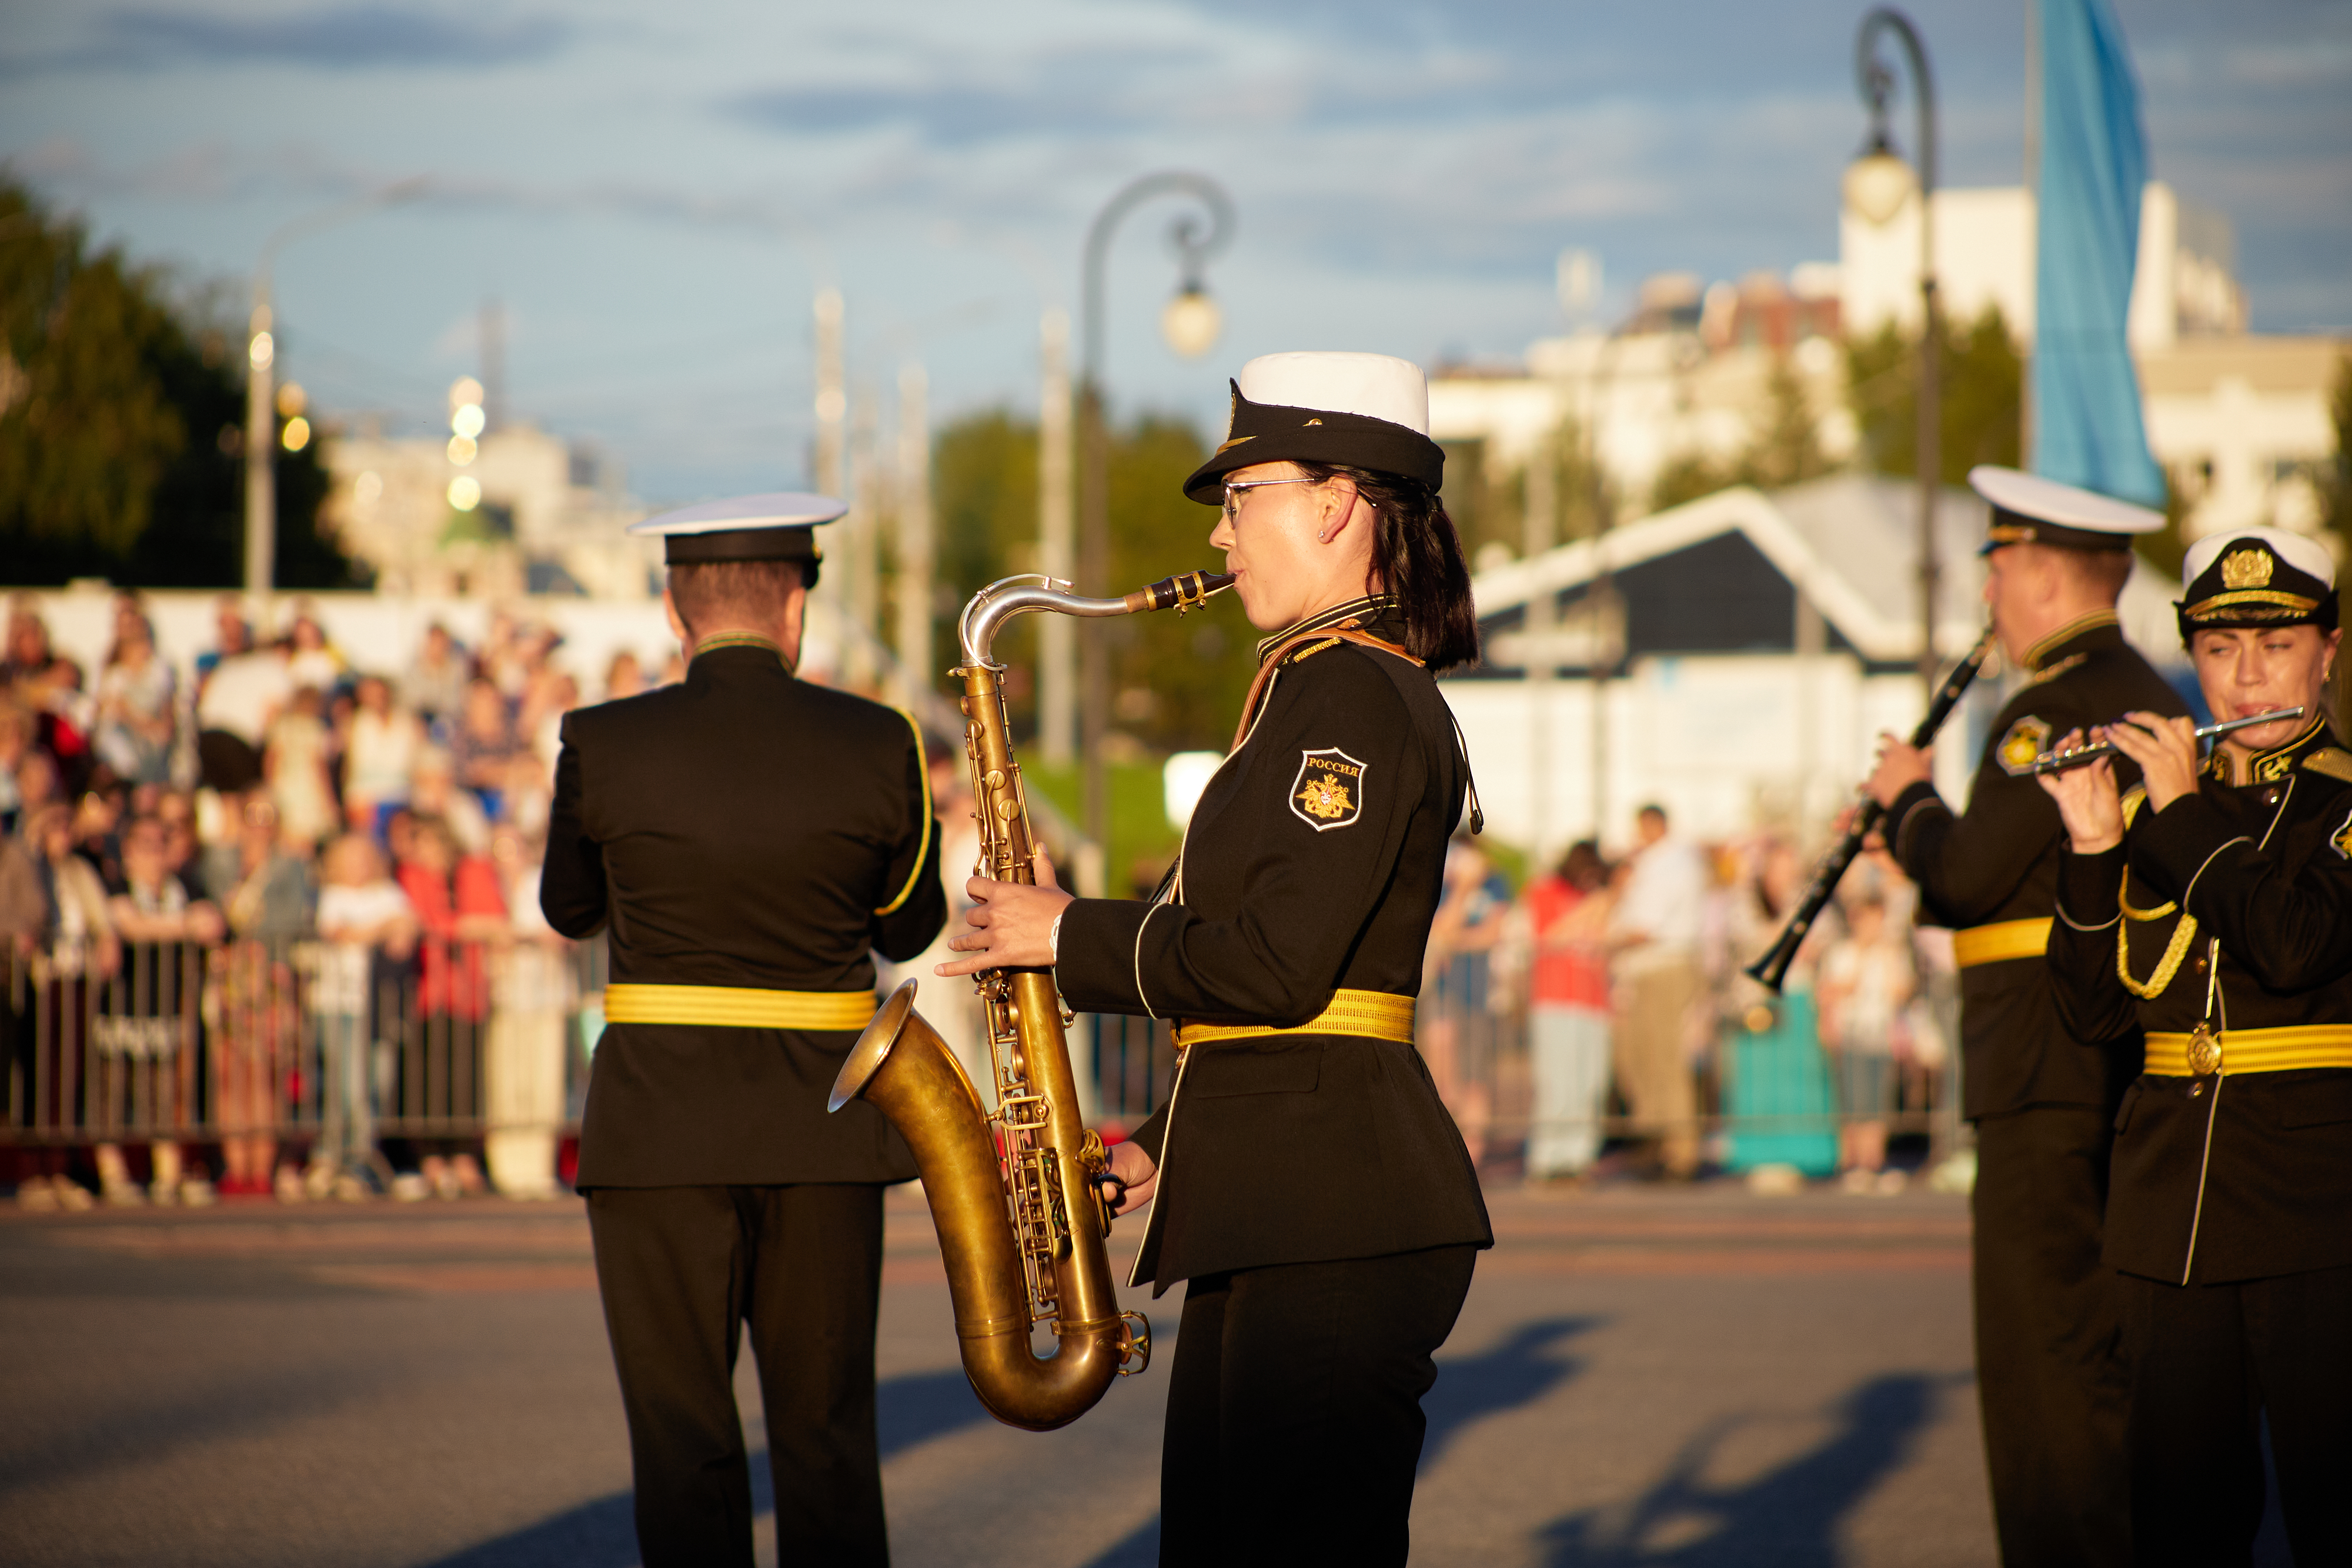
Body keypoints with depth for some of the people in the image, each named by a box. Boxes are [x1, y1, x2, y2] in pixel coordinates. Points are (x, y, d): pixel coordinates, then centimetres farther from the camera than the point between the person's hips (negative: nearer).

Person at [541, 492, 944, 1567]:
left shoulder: (605, 748, -7)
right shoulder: (876, 746, -4)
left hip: (660, 1125, -2)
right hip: (823, 1128, 2)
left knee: (684, 1446, 2)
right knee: (828, 1439, 11)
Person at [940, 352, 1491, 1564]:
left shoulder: (1355, 700, -12)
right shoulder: (1331, 691, 21)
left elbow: (1276, 966, -20)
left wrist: (1072, 937, -8)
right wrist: (1168, 1147, 17)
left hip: (1335, 1223, -11)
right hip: (1274, 1211, 11)